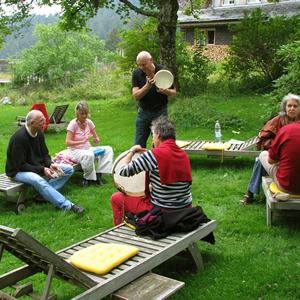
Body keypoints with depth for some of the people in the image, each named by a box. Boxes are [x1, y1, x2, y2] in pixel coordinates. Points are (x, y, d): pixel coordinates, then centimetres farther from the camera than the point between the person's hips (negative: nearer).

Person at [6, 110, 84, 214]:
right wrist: (42, 170, -26)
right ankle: (67, 205, -41)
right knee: (38, 181, -41)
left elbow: (45, 154, 11)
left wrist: (50, 164, -11)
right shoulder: (19, 138, -23)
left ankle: (43, 194, -17)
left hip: (38, 166, 9)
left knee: (68, 169, -4)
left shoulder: (39, 133, 1)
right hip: (18, 171, -8)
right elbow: (21, 165, -23)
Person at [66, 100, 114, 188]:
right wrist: (83, 141, -30)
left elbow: (97, 138, 9)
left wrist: (96, 140, -17)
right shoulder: (73, 124, -12)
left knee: (108, 149, -13)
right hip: (74, 151, -6)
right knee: (89, 155, -39)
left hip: (88, 148, 6)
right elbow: (68, 143, -18)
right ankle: (87, 178, -17)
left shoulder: (89, 122, 3)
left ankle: (98, 174, -17)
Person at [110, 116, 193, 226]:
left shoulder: (155, 154, -18)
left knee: (116, 198, 11)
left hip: (162, 212, -7)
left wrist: (131, 151, 4)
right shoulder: (183, 154, 2)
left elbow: (124, 171, -13)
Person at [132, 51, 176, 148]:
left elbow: (174, 93, -1)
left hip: (160, 112, -2)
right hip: (143, 113, 2)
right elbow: (136, 96, -12)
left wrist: (165, 91, -24)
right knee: (138, 146, 5)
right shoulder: (136, 73, -4)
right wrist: (147, 86, -29)